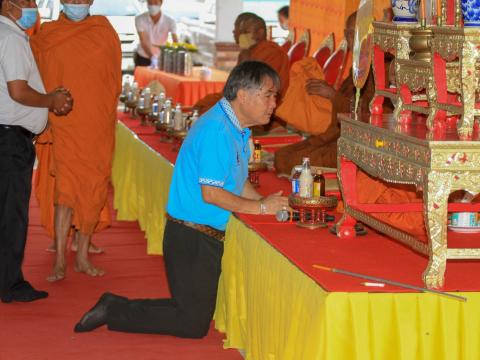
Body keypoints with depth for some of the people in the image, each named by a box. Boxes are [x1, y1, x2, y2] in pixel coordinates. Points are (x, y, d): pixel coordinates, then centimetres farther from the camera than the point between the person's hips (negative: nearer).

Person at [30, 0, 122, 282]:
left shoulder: (105, 33, 7)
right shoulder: (46, 37, 3)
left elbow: (114, 82, 12)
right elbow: (40, 85, 4)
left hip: (99, 129, 2)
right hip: (64, 128, -2)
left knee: (94, 193, 4)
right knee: (66, 190, -9)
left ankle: (83, 256, 14)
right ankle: (60, 261, -6)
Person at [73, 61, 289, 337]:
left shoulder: (237, 129, 12)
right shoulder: (216, 130, -20)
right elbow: (211, 193, -23)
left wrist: (266, 201, 3)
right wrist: (260, 207, -16)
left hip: (207, 236, 10)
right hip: (192, 238, -10)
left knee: (197, 310, 16)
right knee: (193, 324, -4)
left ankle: (116, 307, 17)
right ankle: (114, 312, 4)